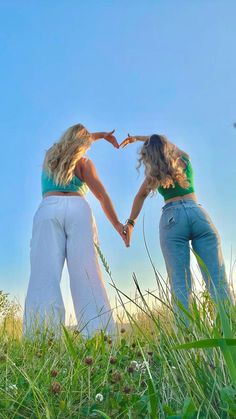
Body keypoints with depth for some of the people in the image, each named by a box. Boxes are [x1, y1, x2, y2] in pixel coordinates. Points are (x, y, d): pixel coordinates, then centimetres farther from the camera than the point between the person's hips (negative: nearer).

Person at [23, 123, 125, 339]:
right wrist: (117, 223, 10)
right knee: (86, 277, -9)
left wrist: (100, 135, 57)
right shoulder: (83, 162, 16)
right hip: (77, 209, -1)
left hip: (48, 209, 2)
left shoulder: (50, 154, 28)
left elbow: (72, 139, 48)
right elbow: (101, 194, 6)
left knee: (45, 276, -11)